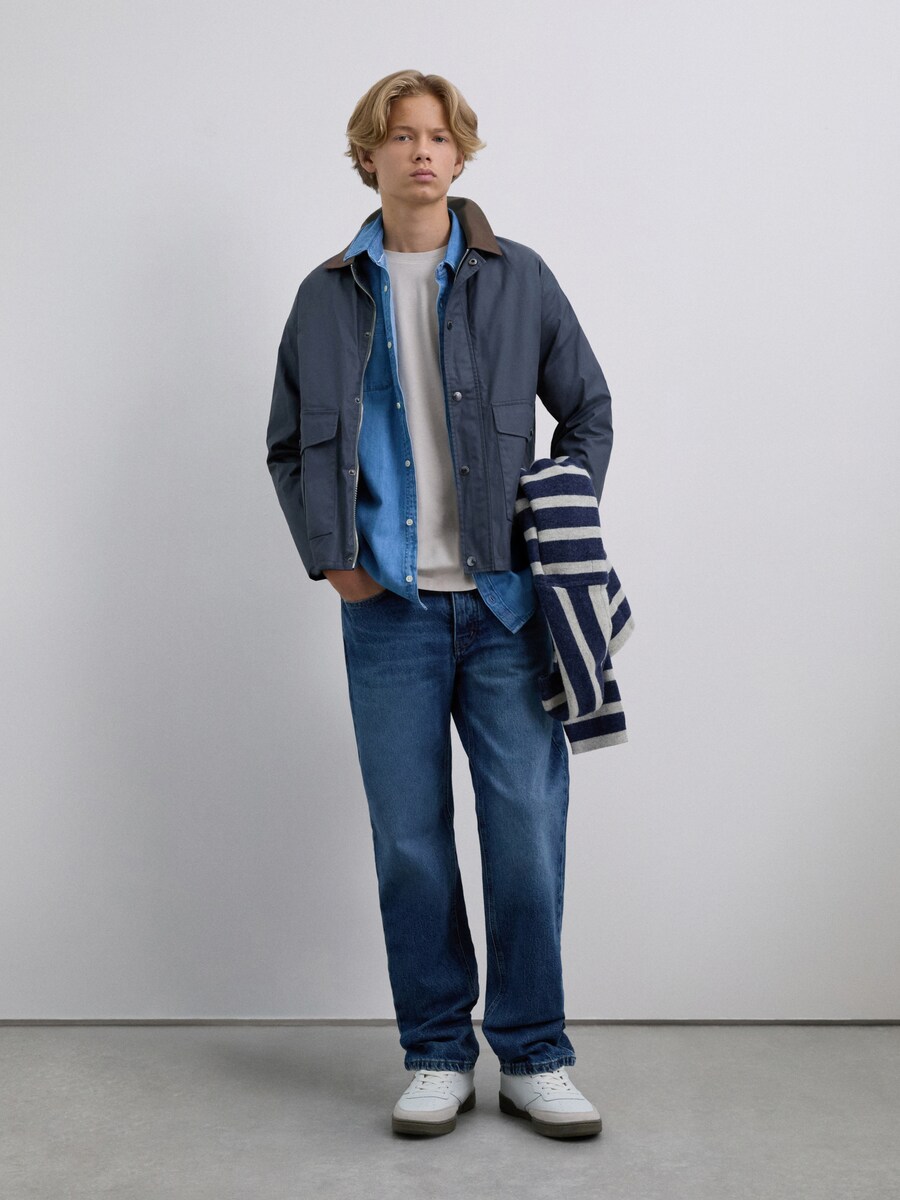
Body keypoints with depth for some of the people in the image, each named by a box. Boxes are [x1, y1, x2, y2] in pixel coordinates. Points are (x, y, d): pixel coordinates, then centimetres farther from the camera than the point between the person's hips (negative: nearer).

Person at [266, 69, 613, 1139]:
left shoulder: (517, 279, 8)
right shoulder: (328, 297, 10)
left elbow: (587, 410, 14)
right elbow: (290, 446, 14)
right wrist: (328, 557, 0)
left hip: (508, 600, 0)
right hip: (389, 608, 1)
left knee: (527, 830, 0)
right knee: (410, 841, 4)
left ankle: (534, 1058, 15)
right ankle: (437, 1056, 19)